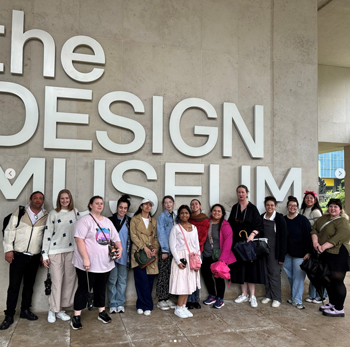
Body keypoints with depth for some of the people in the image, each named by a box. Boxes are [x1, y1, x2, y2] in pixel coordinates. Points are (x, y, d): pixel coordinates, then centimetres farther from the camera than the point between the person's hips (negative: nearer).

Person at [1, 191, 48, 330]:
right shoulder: (19, 212, -1)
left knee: (29, 285, 13)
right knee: (14, 286, 2)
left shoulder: (46, 217, 4)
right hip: (18, 255, -2)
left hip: (34, 257, 3)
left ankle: (25, 310, 29)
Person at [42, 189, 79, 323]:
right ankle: (53, 310, 11)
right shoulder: (53, 214, 3)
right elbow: (47, 234, 1)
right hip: (55, 251, -3)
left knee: (70, 280, 4)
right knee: (57, 281, -3)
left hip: (71, 250, 3)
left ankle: (60, 309, 15)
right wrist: (45, 255, -3)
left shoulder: (75, 212, 9)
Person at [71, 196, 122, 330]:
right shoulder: (85, 220, -9)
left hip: (105, 263, 6)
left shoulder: (107, 221, 14)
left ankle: (102, 313, 30)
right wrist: (85, 258, -23)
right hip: (88, 264, -6)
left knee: (101, 288, 17)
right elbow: (79, 240, -17)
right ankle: (76, 317, 13)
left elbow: (116, 238, 18)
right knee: (84, 289, 2)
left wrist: (119, 248, -2)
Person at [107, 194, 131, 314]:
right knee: (112, 279, 3)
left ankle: (120, 303, 19)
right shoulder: (110, 220, 0)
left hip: (124, 255, 3)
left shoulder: (129, 222, 9)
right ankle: (113, 304, 14)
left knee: (122, 280, 8)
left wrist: (131, 255, 5)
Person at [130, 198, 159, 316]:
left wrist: (156, 248, -4)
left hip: (151, 253, 4)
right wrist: (144, 247, -12)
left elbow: (156, 236, 13)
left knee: (149, 280, 1)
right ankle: (147, 306, 2)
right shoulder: (135, 219, 6)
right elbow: (133, 235, -3)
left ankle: (141, 305, 14)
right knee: (142, 280, -9)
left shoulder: (154, 221, 18)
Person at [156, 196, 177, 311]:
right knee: (163, 274, 1)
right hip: (165, 249, -5)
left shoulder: (175, 216, 12)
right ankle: (161, 300, 10)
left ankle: (167, 298, 20)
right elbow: (161, 234, -8)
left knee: (170, 274, 10)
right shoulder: (162, 217, -4)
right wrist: (165, 250, -12)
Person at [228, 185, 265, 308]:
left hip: (249, 241, -4)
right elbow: (230, 224, 12)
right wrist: (230, 239, 2)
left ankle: (252, 296, 6)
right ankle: (244, 294, 18)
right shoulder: (235, 208, 9)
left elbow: (258, 225, -8)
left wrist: (252, 235, -24)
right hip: (237, 242, 4)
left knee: (250, 267, -2)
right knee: (240, 268, 6)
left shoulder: (252, 208, -3)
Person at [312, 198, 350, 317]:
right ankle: (332, 303, 32)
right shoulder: (324, 218, 13)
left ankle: (339, 309, 7)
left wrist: (323, 247, -24)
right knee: (329, 280, 16)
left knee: (337, 281, -2)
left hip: (337, 255, -8)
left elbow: (339, 238, -23)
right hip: (326, 255, 8)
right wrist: (315, 242, -11)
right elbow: (315, 229, 6)